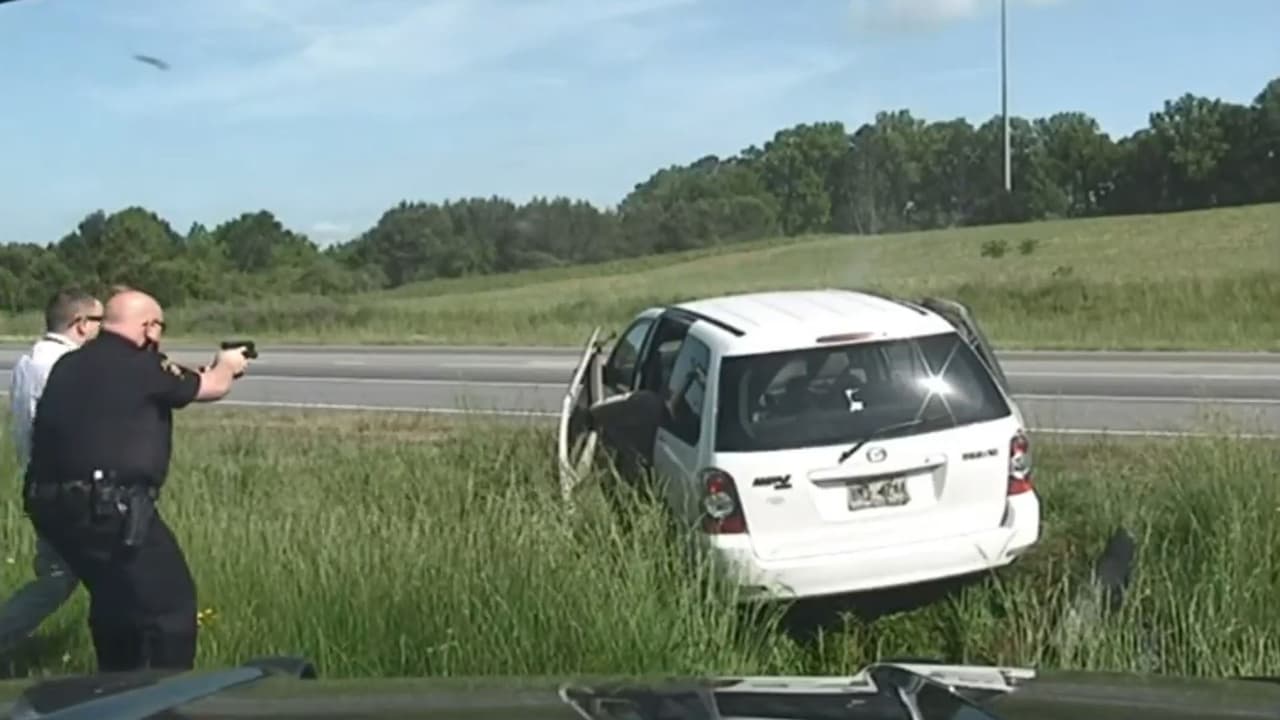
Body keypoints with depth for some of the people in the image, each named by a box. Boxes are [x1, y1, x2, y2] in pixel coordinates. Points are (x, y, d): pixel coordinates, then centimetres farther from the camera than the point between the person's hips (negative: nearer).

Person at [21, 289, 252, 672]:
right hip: (112, 508, -9)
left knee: (114, 597, 25)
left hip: (52, 505, 9)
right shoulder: (140, 366, -9)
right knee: (171, 603, 2)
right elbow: (211, 387, 6)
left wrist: (210, 370, 32)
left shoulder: (69, 365, 13)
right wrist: (227, 366, 29)